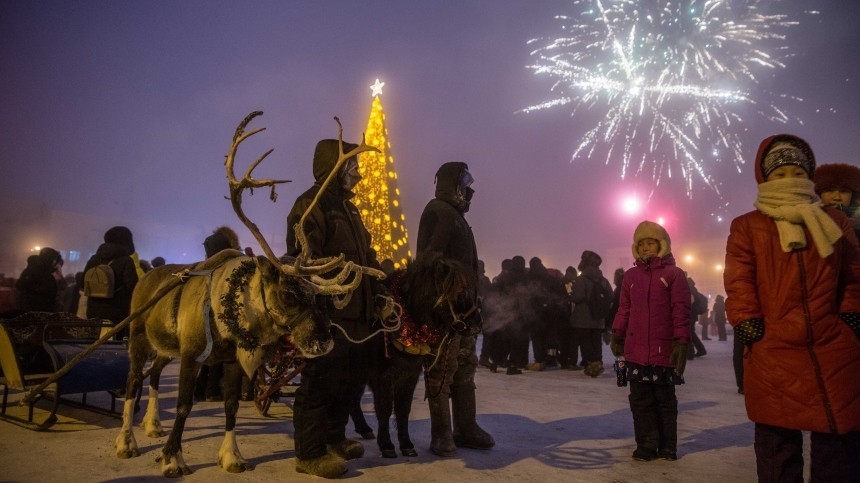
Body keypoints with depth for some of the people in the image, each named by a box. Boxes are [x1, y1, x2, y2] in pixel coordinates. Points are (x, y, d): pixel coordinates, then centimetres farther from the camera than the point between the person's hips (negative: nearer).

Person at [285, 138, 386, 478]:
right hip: (328, 312, -10)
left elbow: (366, 258, 23)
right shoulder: (311, 204, -9)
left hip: (356, 311, 10)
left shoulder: (347, 208, 21)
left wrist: (381, 296, 16)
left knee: (353, 378, 16)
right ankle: (310, 453, 11)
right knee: (320, 382, -2)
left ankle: (333, 438, 32)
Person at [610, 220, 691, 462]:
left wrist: (681, 342, -11)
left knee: (665, 399, 10)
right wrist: (616, 336, 6)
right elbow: (624, 310, 11)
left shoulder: (674, 274, -2)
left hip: (664, 350, -3)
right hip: (636, 350, 3)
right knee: (640, 399, 7)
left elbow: (681, 311, -6)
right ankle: (646, 446, 17)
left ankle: (667, 447, 23)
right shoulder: (630, 275, 9)